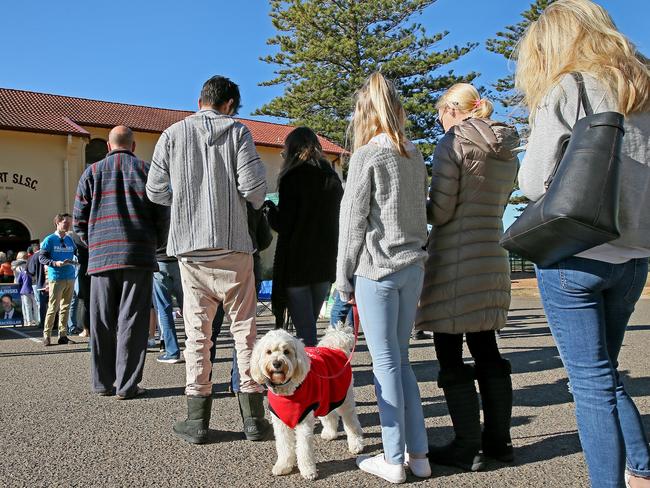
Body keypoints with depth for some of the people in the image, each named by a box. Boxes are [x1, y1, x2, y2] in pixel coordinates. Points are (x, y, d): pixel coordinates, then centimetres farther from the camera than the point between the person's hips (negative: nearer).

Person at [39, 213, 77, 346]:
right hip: (56, 278, -5)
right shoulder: (50, 239, 0)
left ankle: (63, 335, 12)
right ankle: (46, 335, 1)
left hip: (70, 278, 5)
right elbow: (41, 257, -4)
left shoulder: (70, 240, 15)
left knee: (65, 307, 7)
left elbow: (76, 254, 24)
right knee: (53, 307, -8)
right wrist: (55, 263, -18)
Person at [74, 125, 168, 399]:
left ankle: (102, 382, 14)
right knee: (132, 321, -1)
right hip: (138, 256, -2)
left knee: (102, 323, 8)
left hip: (101, 257, 2)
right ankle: (127, 385, 0)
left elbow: (79, 218, 8)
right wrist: (154, 245, 16)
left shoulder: (92, 172, 11)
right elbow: (162, 215, 2)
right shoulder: (146, 170, 7)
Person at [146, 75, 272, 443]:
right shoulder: (236, 131, 1)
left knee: (198, 333, 8)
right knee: (245, 329, 6)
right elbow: (254, 185, -9)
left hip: (190, 249, 2)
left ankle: (198, 420, 11)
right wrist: (254, 204, 13)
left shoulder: (173, 134, 7)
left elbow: (156, 191, 5)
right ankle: (254, 418, 10)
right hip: (233, 246, -1)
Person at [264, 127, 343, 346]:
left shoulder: (292, 177, -9)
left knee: (304, 328, -2)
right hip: (326, 262, 6)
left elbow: (283, 225, -12)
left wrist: (271, 208, 5)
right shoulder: (332, 177, 10)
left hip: (297, 263, -6)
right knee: (309, 322, 16)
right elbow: (336, 220, 14)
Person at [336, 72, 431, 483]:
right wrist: (416, 256, 17)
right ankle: (418, 454, 17)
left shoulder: (368, 155, -7)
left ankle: (394, 460, 8)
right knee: (401, 359, 14)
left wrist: (344, 278, -2)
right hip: (413, 265, 7)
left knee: (386, 363, 0)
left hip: (378, 268, -6)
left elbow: (353, 220, -8)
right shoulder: (416, 156, 12)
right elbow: (421, 211, 14)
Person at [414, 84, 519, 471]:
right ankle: (499, 440, 22)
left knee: (451, 356, 0)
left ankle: (468, 449, 5)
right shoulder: (507, 150, 14)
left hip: (454, 261, -8)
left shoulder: (453, 143, -9)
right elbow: (497, 205, 16)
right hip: (493, 257, 8)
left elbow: (441, 210, -13)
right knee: (486, 350, 14)